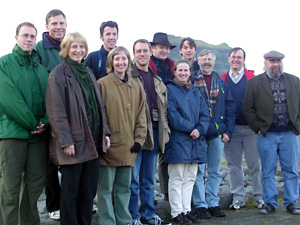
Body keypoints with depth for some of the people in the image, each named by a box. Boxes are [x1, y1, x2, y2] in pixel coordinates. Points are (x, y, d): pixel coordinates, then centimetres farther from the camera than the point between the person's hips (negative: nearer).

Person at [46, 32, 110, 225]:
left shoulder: (88, 73, 17)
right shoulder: (59, 73, -6)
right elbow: (56, 111, -12)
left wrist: (105, 132, 9)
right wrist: (65, 141, -18)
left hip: (93, 142, 7)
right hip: (73, 142, -7)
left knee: (89, 189, 11)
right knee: (70, 190, 3)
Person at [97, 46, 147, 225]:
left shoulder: (136, 87, 11)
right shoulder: (102, 84, -4)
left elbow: (141, 116, 12)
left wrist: (139, 140, 3)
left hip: (128, 148, 5)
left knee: (124, 187, 14)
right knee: (106, 188, 2)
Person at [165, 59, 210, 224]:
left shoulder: (195, 92, 15)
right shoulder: (169, 90, -3)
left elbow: (205, 114, 8)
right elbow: (172, 116, -12)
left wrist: (199, 130, -10)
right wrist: (191, 128, -15)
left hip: (196, 141, 6)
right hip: (177, 141, -6)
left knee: (190, 179, 11)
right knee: (176, 179, -1)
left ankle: (186, 210, 19)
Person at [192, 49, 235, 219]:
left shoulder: (221, 83, 12)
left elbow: (230, 107, 12)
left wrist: (228, 131, 3)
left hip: (217, 134, 4)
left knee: (215, 172, 9)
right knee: (199, 172, 0)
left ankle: (213, 203, 18)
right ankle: (200, 205, 8)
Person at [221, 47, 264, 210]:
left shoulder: (252, 77, 4)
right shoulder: (222, 79, 9)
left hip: (250, 127, -2)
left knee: (255, 162, 3)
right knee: (233, 164, 6)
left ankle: (259, 196, 15)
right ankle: (238, 197, 16)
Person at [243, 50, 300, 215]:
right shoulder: (254, 82, 3)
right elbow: (248, 108, 1)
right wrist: (258, 127, -5)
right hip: (267, 135, -2)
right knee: (267, 171, 4)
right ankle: (270, 202, 14)